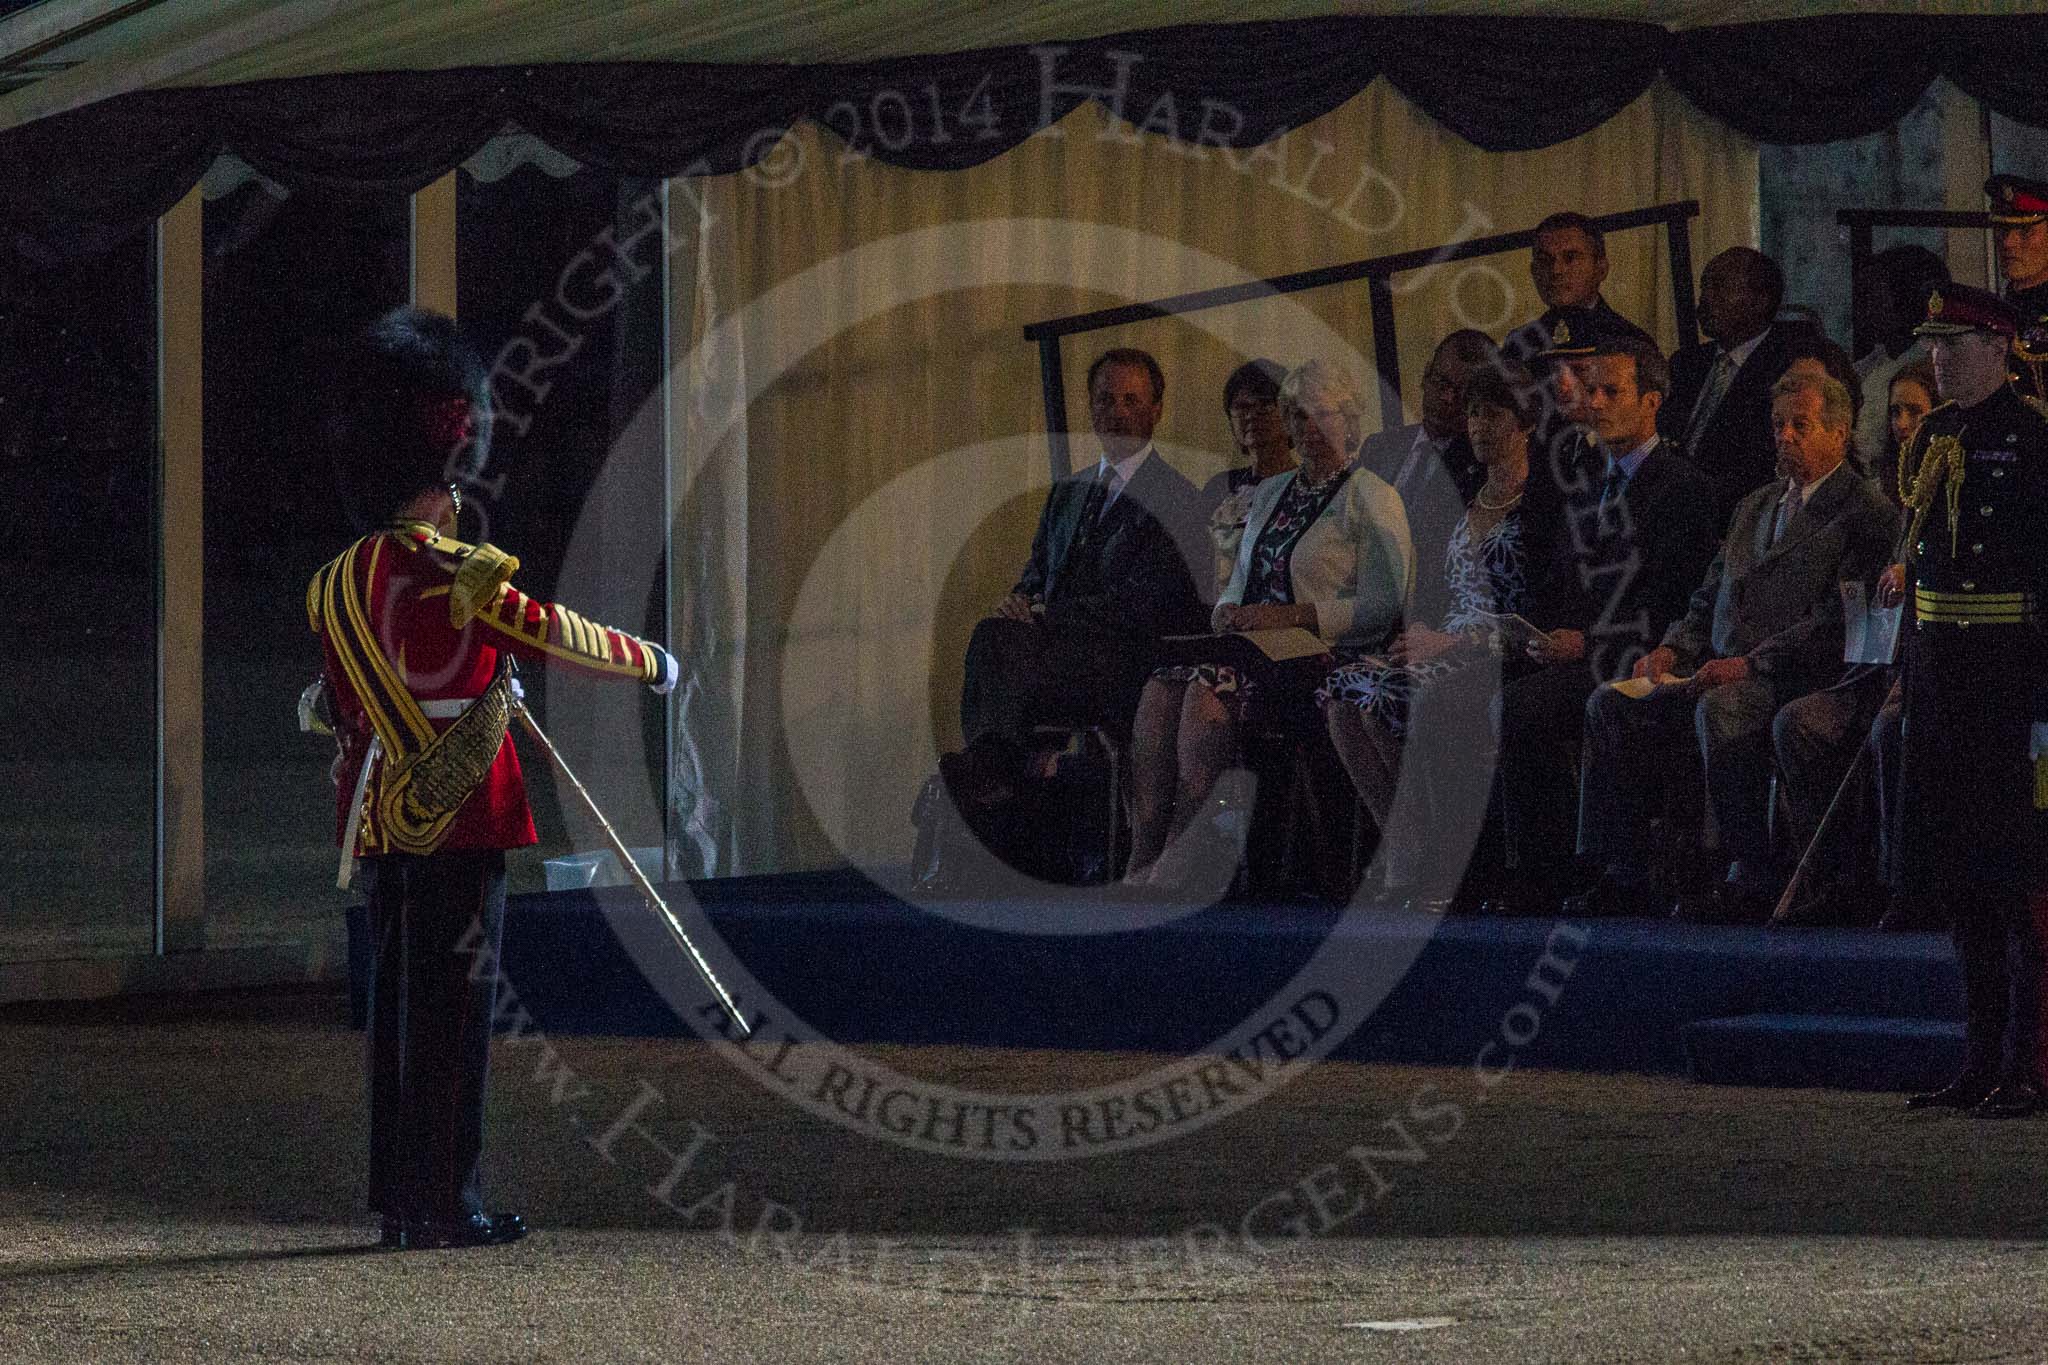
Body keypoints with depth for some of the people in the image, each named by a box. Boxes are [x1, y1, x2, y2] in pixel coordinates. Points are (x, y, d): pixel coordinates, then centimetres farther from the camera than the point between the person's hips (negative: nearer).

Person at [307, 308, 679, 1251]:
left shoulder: (334, 588, 9)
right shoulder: (457, 576, -13)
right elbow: (557, 638, -5)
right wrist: (652, 663, 12)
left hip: (378, 820, 7)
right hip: (459, 821, -7)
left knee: (398, 1005, 12)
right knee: (452, 1007, -4)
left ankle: (399, 1198, 15)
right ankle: (445, 1202, -4)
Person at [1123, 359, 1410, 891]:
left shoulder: (1369, 497, 2)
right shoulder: (1270, 493, 24)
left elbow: (1383, 606, -8)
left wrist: (1290, 616, -16)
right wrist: (1228, 614, 1)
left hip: (1326, 654, -7)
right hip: (1255, 648, 7)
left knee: (1210, 689, -33)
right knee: (1162, 687, -25)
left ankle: (1175, 874, -33)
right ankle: (1143, 864, -33)